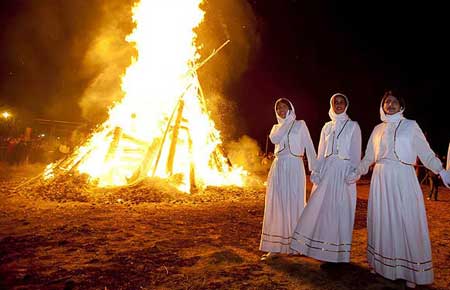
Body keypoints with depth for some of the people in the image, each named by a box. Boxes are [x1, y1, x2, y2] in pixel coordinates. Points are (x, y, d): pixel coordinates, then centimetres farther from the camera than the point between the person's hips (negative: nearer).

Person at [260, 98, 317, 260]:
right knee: (276, 205, 2)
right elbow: (274, 139, -8)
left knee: (294, 204, 1)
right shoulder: (276, 127, 15)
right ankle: (274, 247, 9)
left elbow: (309, 146, 2)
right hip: (278, 168, 3)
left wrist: (314, 168, -6)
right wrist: (286, 122, -4)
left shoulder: (300, 124, 7)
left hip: (294, 168, -3)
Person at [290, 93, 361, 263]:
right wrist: (317, 172, 5)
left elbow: (356, 153, -1)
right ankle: (324, 250, 14)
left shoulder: (353, 126, 4)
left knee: (341, 210, 0)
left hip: (344, 171, -3)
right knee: (321, 208, 1)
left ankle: (339, 253, 12)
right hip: (327, 171, 4)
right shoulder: (327, 127, 14)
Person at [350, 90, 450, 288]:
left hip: (403, 179, -3)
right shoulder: (378, 129, 14)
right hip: (381, 179, 3)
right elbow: (368, 157, 18)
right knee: (382, 220, 6)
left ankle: (409, 272, 6)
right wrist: (356, 173, 11)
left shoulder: (411, 126, 5)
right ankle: (381, 265, 16)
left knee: (406, 221, -3)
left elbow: (426, 153, 2)